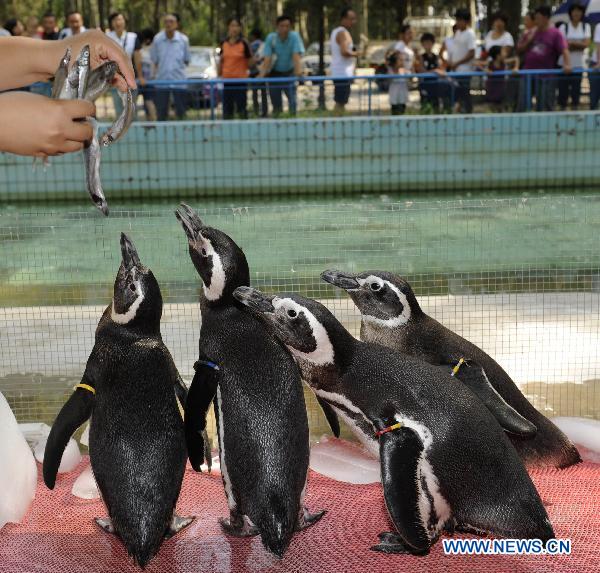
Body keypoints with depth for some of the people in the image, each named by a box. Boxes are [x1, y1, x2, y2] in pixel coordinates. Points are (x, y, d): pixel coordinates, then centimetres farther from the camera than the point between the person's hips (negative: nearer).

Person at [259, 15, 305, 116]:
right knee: (276, 102, 5)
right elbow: (267, 58, -21)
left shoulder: (294, 36, -17)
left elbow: (296, 56, -29)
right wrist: (262, 74, -36)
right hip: (275, 73, 1)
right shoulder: (271, 38, -14)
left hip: (289, 73, -1)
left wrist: (298, 70, -46)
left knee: (292, 99, -14)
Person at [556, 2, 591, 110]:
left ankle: (575, 108, 14)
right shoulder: (563, 26, 1)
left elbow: (586, 44, -3)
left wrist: (571, 43, -11)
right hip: (565, 62, -2)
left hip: (579, 63, 2)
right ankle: (562, 108, 5)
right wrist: (579, 45, -11)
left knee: (576, 87, 6)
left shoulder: (586, 26, 9)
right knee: (563, 87, -3)